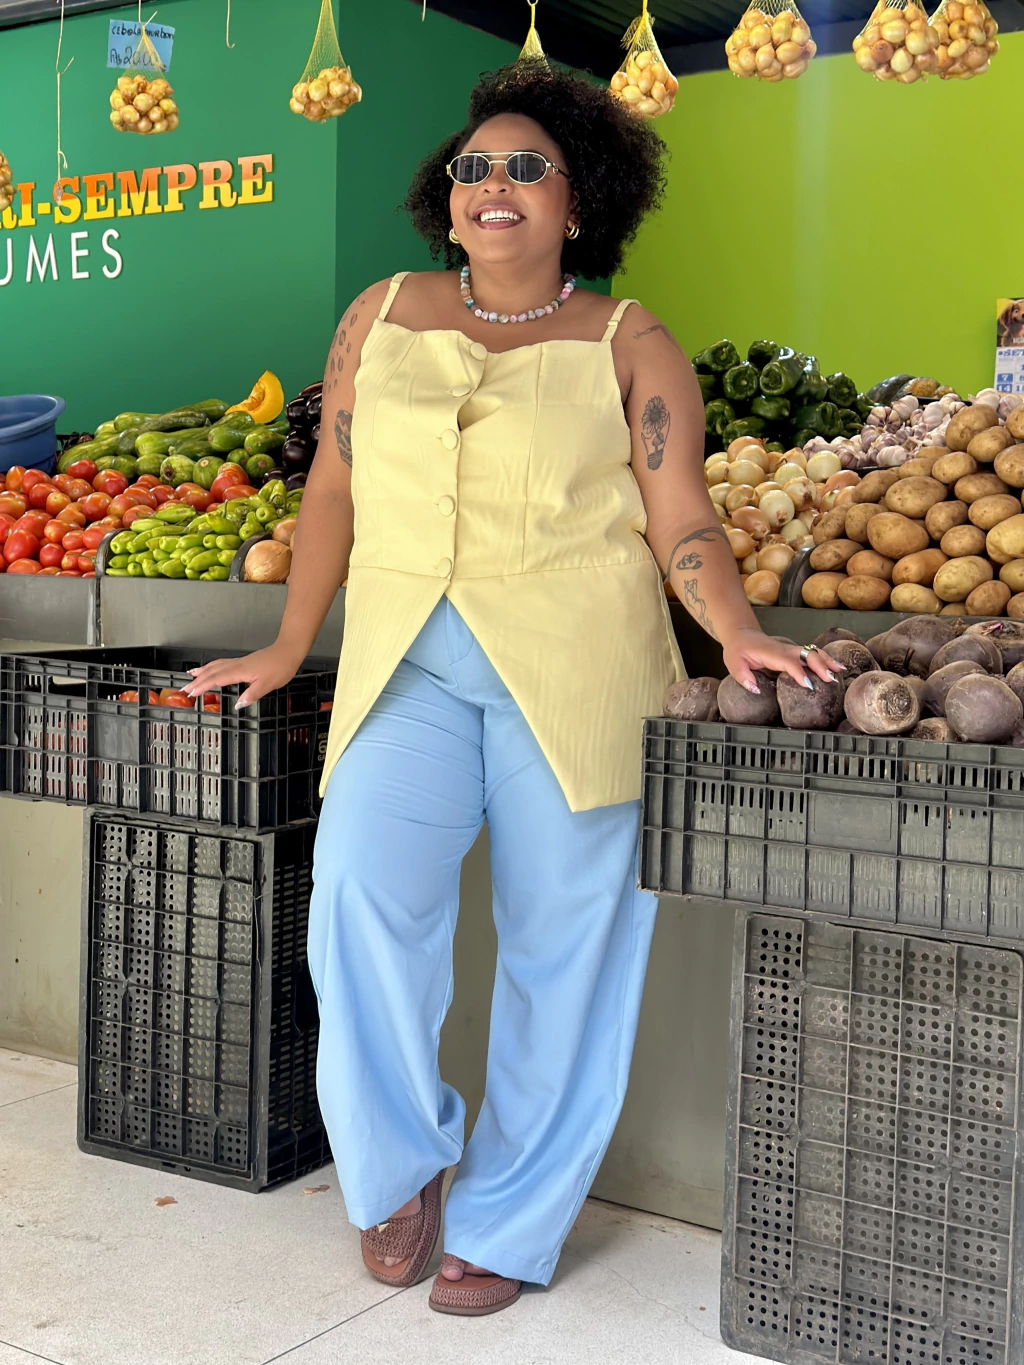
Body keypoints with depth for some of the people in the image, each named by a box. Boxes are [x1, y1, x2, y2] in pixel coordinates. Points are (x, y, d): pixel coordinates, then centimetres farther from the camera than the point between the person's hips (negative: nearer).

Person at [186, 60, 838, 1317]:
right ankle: (400, 1166, 6)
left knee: (562, 950, 1)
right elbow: (333, 494, 17)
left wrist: (738, 637, -16)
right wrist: (284, 653, 19)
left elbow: (683, 523, 2)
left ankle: (508, 1229, 18)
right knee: (363, 894, -19)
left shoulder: (631, 348, 7)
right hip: (407, 663, 2)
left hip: (576, 670, -1)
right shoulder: (384, 316, 14)